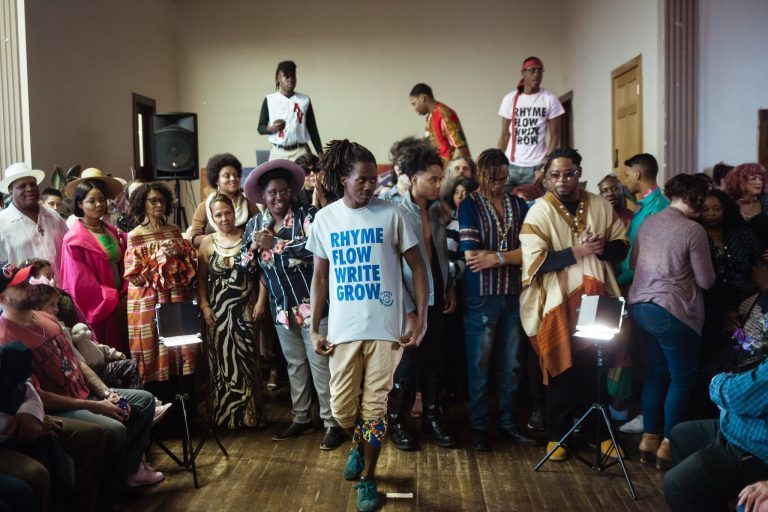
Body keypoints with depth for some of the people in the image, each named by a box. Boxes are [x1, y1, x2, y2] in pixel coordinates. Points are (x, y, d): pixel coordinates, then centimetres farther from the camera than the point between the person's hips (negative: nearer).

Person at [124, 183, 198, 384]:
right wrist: (158, 259, -16)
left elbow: (191, 263, 11)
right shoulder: (135, 236, -4)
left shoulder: (174, 230, 8)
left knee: (182, 348, 4)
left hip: (177, 299, 4)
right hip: (150, 304, -4)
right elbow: (135, 277, -9)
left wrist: (178, 255, -8)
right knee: (155, 351, -1)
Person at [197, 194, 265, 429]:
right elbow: (201, 279, 6)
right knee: (221, 362, 5)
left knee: (246, 361, -1)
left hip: (244, 309, -1)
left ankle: (250, 414, 11)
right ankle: (224, 416, 15)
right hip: (218, 310, 1)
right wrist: (204, 306, -4)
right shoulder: (207, 242, 5)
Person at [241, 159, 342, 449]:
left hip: (311, 304, -5)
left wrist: (274, 244, -21)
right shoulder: (255, 224, 6)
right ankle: (301, 418, 28)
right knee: (295, 364, 16)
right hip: (282, 308, 6)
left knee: (320, 365, -2)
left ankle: (332, 423, 7)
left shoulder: (307, 216, -10)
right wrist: (254, 246, -11)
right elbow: (248, 267, 9)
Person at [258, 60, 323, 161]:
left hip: (300, 151, 1)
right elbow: (260, 128, 7)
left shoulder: (304, 100, 6)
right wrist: (271, 128, -16)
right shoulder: (270, 100, 4)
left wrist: (320, 153, 3)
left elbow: (312, 129, 9)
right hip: (278, 152, 0)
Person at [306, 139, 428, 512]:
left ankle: (367, 478, 22)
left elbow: (417, 266, 1)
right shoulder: (324, 219, 5)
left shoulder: (391, 215, -2)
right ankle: (359, 444, 40)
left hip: (386, 327, -2)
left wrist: (421, 316, -6)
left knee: (375, 407, 4)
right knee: (342, 409, 6)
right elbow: (319, 277, 10)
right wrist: (315, 329, 6)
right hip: (343, 329, 2)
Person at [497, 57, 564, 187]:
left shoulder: (550, 99, 2)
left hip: (537, 166, -2)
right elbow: (504, 135, 8)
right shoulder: (510, 99, 6)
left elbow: (555, 136, 1)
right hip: (511, 165, 2)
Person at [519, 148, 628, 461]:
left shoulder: (599, 205, 5)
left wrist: (602, 248, -13)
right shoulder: (540, 212, -7)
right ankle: (557, 435, 21)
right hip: (559, 303, -3)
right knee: (562, 370, 6)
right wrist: (576, 251, -21)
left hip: (596, 298, 3)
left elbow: (622, 244, 9)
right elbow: (535, 261, -15)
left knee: (597, 367, 9)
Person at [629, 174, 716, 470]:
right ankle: (668, 445, 11)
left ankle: (649, 439, 20)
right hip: (672, 312, -7)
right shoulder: (693, 230, -12)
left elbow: (633, 262, 18)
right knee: (682, 379, 8)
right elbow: (706, 281, -7)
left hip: (640, 306, 7)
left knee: (654, 373, 16)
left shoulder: (648, 223, 7)